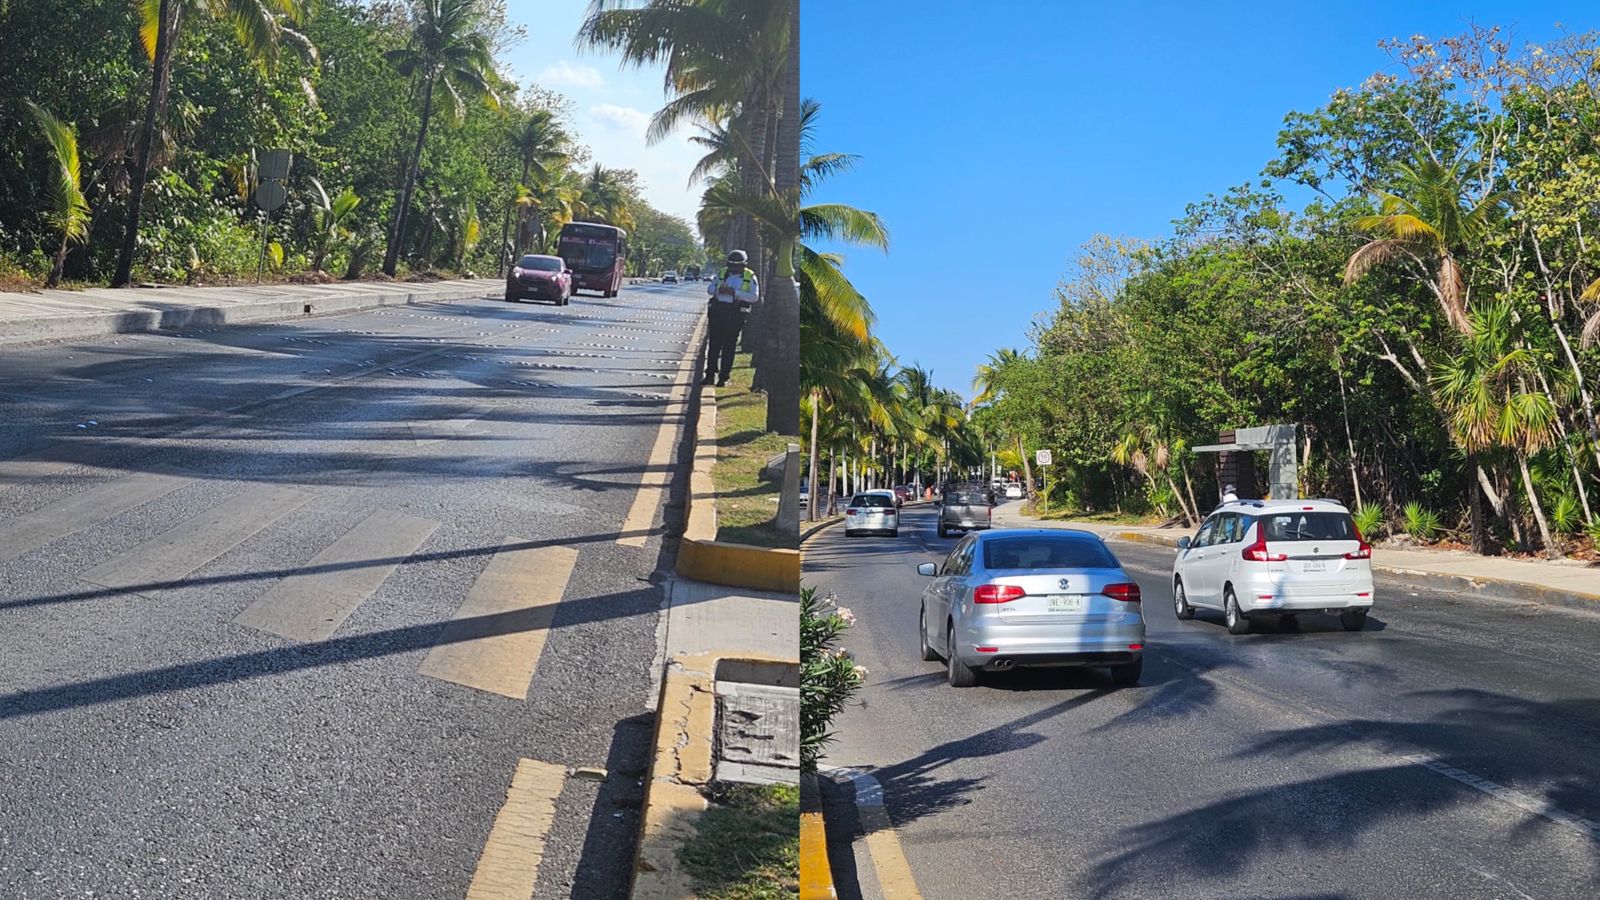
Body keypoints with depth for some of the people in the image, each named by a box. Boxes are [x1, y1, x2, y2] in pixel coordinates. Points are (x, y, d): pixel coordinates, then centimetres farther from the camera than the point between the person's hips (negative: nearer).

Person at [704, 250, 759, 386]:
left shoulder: (750, 277, 2)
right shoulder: (722, 273, 12)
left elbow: (754, 296, -9)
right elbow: (709, 288, 13)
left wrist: (735, 292, -17)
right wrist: (719, 290, -10)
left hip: (735, 314, -3)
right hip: (718, 311, 3)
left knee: (729, 347, 0)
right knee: (714, 344, 2)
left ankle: (724, 377, 6)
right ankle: (710, 375, 9)